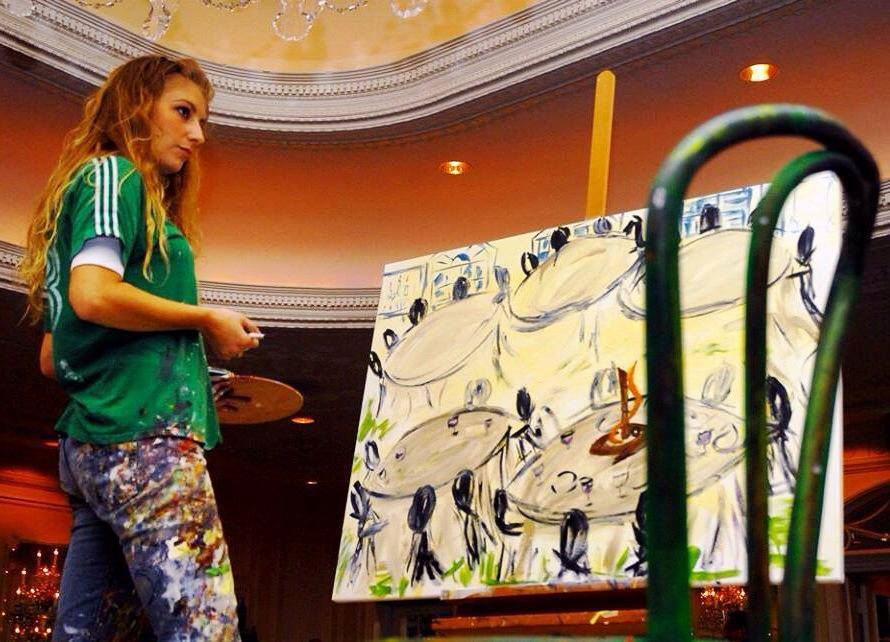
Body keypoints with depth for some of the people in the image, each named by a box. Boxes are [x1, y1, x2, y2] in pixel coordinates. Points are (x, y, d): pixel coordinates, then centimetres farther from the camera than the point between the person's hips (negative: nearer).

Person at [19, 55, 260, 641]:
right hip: (142, 436, -10)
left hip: (90, 443, 10)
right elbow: (93, 293, -18)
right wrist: (206, 320, -6)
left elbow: (51, 360, 24)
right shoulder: (115, 173, 0)